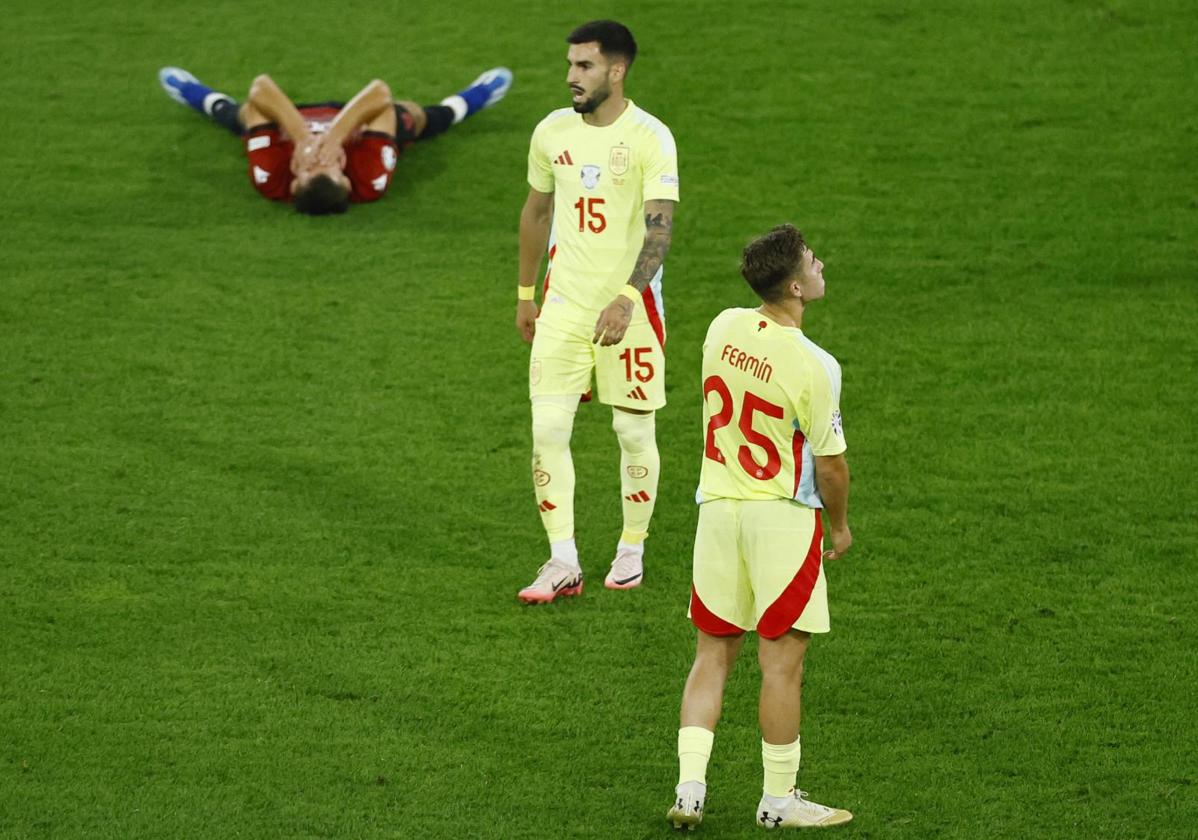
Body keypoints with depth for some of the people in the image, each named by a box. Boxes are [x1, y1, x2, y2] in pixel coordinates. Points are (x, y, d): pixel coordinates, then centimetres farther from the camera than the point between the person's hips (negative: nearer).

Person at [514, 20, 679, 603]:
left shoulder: (650, 138, -14)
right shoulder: (552, 132, 3)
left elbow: (659, 226, -22)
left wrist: (627, 298, -34)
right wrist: (525, 293, 19)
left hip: (630, 307, -4)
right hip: (564, 303, 4)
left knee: (634, 431, 7)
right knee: (547, 430, -3)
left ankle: (632, 552, 24)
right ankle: (562, 564, 3)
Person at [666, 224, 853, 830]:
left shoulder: (723, 328, -2)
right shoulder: (813, 366, -19)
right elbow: (830, 465, -12)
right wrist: (839, 526, 6)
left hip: (716, 506, 6)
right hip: (783, 517, -6)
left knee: (712, 655, 13)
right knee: (781, 662, 4)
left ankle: (689, 788, 7)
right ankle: (779, 799, 12)